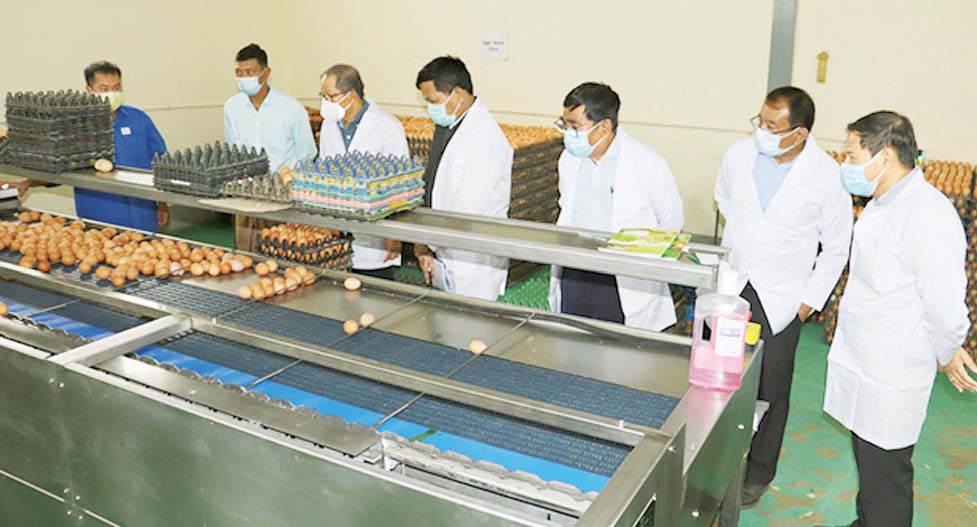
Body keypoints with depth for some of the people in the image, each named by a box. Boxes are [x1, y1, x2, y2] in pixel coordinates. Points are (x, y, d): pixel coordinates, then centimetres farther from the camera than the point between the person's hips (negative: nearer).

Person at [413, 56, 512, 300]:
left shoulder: (486, 138, -20)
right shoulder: (445, 127, 10)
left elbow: (467, 211, -22)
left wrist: (425, 245, -11)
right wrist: (424, 245, 7)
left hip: (473, 264, -8)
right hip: (444, 256, 8)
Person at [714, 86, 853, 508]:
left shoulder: (826, 176, -14)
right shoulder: (739, 154, -6)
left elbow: (836, 248, -3)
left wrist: (811, 301, -5)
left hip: (781, 298, -3)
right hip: (733, 283, 3)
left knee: (770, 389, 8)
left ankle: (758, 472, 27)